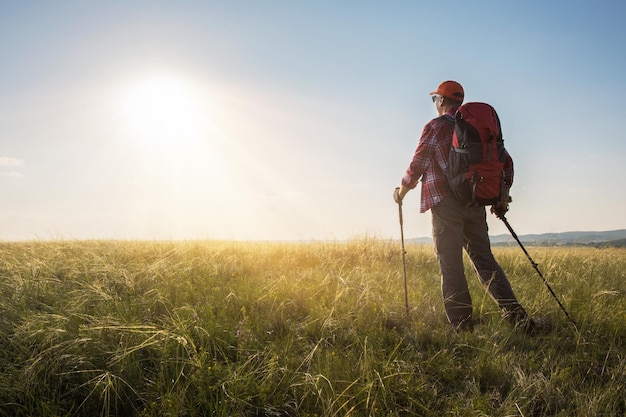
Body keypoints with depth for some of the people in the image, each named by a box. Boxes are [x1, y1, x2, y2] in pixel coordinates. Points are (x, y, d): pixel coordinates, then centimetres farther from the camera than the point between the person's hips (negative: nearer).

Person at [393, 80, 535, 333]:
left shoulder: (436, 126, -2)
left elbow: (417, 165, -6)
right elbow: (506, 162, 14)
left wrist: (401, 193, 10)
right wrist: (502, 197, 21)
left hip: (446, 204, -6)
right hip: (475, 204, 6)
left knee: (450, 266, -1)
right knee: (484, 260, 11)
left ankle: (462, 328, -1)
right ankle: (517, 316, 4)